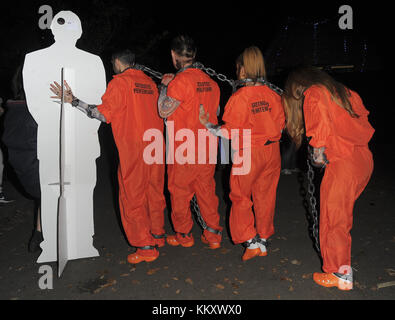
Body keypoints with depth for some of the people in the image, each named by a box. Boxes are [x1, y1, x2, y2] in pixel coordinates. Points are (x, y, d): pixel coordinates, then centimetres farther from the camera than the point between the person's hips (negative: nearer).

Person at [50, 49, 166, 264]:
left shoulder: (119, 82, -7)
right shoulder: (149, 81, 12)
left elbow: (104, 114, -18)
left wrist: (73, 101, -17)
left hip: (134, 149, -7)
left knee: (133, 197, 2)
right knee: (154, 191, 18)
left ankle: (146, 247, 8)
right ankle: (158, 234, 32)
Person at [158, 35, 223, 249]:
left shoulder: (180, 81, -15)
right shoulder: (210, 81, 6)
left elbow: (164, 111, -11)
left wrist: (164, 86, 2)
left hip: (183, 151, -6)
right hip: (207, 149, 6)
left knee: (180, 193, 10)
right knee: (207, 190, 15)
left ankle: (183, 235, 24)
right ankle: (213, 233, 21)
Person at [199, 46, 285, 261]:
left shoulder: (239, 97, -15)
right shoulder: (273, 95, 0)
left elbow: (229, 132, -15)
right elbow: (280, 125, 6)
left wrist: (206, 124, -2)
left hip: (248, 154, -5)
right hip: (272, 152, 5)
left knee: (241, 197, 11)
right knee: (265, 196, 15)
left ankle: (250, 241, 10)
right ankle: (263, 241, 27)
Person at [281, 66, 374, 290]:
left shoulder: (313, 94, -4)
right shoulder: (343, 91, 18)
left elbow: (322, 125, -18)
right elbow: (363, 119, 13)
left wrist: (318, 153, -6)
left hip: (343, 164, -8)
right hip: (365, 160, 8)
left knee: (334, 220, 7)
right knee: (342, 215, 21)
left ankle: (341, 275, 20)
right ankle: (341, 264, 35)